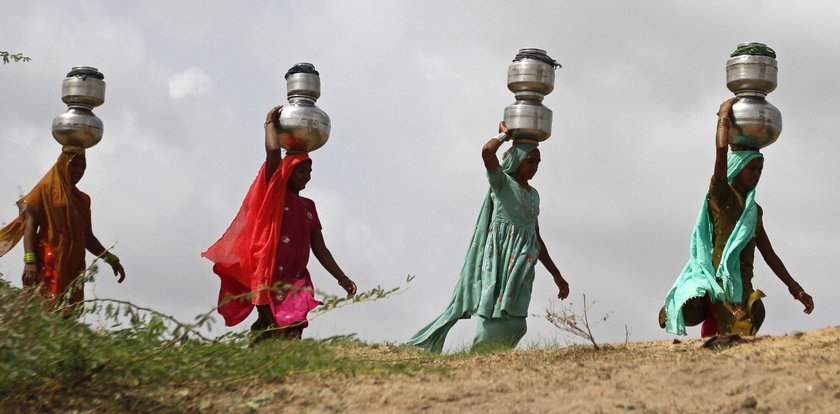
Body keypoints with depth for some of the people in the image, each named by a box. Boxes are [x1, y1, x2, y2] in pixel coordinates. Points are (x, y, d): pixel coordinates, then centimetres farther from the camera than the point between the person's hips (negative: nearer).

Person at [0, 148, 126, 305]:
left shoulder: (82, 200, 23)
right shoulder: (46, 189, 5)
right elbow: (30, 225, -4)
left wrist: (110, 259, 13)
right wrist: (29, 261, -19)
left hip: (73, 267, 6)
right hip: (48, 265, -6)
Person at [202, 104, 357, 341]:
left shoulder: (308, 207, 23)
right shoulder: (274, 193, 7)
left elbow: (320, 249, 21)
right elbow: (273, 151, -8)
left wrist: (341, 278, 16)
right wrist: (271, 123, 6)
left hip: (297, 280, 5)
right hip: (270, 278, -5)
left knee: (293, 336, -11)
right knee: (271, 338, -16)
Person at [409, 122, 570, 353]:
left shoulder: (533, 194, 21)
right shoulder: (501, 181, 1)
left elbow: (537, 240, 24)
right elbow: (487, 152, -20)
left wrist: (557, 276, 23)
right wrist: (504, 135, 0)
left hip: (523, 263, 7)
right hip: (501, 255, -6)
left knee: (515, 326, -5)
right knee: (494, 318, -15)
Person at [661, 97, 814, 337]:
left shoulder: (754, 211, 23)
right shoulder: (721, 194, 2)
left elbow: (769, 254, 26)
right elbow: (722, 149, -13)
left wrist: (795, 288, 22)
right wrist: (724, 116, 1)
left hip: (743, 285, 6)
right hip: (721, 280, -6)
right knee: (735, 336, -23)